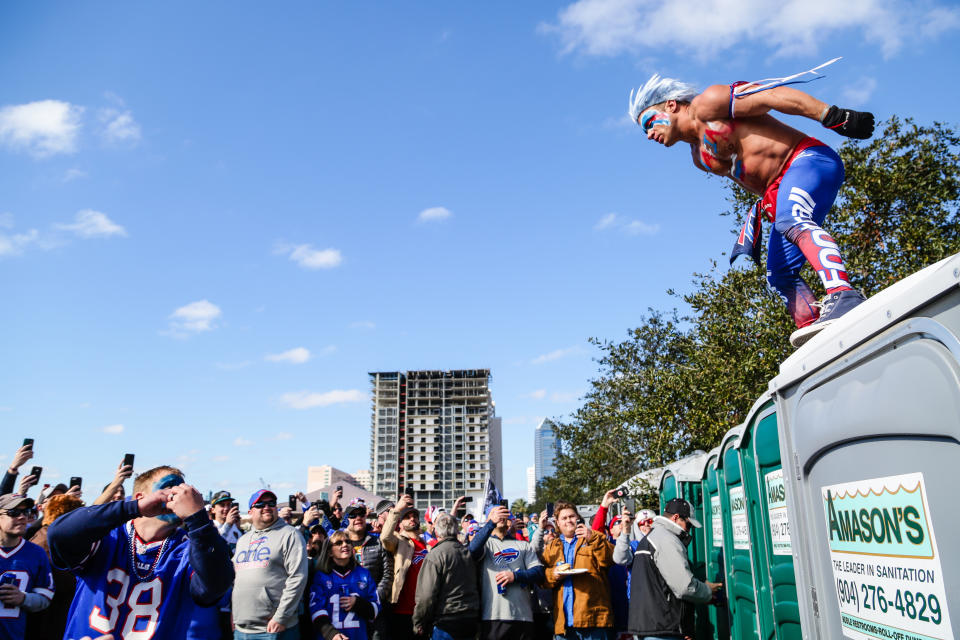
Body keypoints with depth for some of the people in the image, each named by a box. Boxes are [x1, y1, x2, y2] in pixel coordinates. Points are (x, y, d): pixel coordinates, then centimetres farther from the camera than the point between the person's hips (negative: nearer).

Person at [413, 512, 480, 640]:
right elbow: (477, 586, 14)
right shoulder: (469, 552, 7)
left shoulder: (435, 555, -13)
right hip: (472, 622, 7)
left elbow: (426, 595, -16)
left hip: (446, 623, -6)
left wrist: (419, 624, -5)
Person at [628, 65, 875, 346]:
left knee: (791, 221, -36)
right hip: (780, 190, 9)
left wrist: (835, 117, -19)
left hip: (810, 160, -9)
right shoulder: (700, 158, 22)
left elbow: (774, 96, -12)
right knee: (779, 276, -1)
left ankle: (844, 296, -50)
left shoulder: (706, 103, -2)